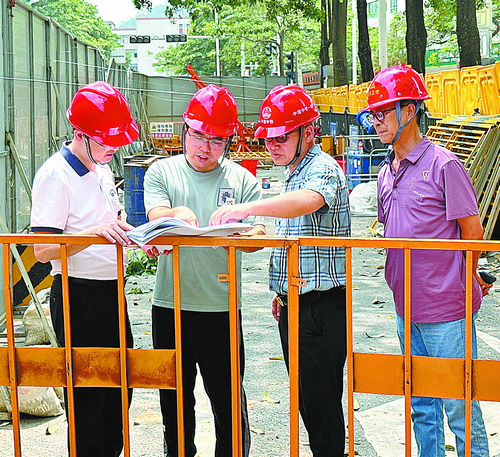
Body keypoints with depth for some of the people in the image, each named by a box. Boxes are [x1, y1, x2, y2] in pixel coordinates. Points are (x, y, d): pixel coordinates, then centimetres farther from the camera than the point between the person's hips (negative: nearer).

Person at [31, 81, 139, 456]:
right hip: (78, 297, -9)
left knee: (119, 385, 15)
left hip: (111, 292, 9)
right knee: (87, 395, -2)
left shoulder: (102, 168, 12)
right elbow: (43, 250, -22)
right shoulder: (56, 174, -15)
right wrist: (97, 232, -34)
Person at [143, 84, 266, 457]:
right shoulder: (163, 172, 6)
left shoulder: (242, 180, 4)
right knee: (174, 397, 14)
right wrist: (177, 213, -33)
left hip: (221, 306, -1)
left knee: (228, 398, 3)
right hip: (170, 304, 1)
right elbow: (155, 217, -10)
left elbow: (259, 235, -3)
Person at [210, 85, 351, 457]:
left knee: (320, 400, -5)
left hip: (322, 304, -10)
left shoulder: (323, 169, -14)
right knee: (304, 395, 16)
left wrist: (246, 209, -50)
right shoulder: (293, 173, 17)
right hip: (294, 303, 10)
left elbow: (306, 201, -38)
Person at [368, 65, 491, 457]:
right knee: (421, 407, 15)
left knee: (459, 407, -1)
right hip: (406, 309, 7)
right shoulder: (387, 173, 11)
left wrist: (464, 286, 0)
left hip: (446, 311, -7)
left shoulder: (443, 165, -11)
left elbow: (472, 230, -8)